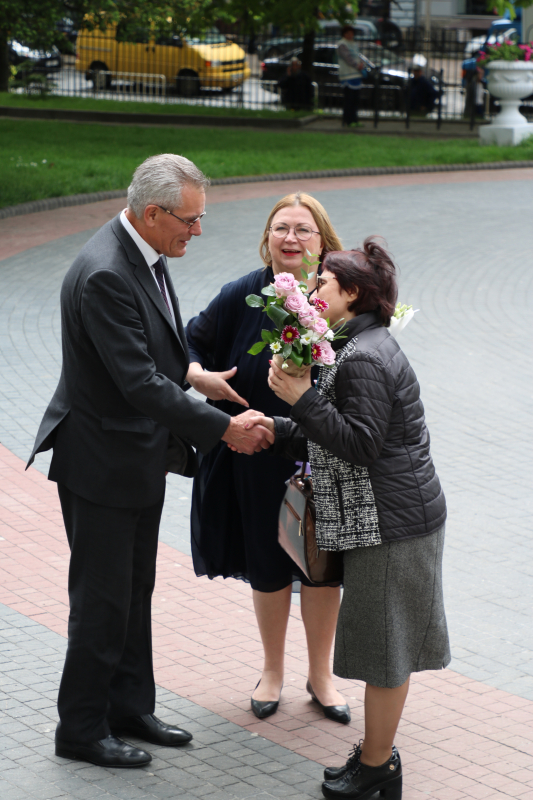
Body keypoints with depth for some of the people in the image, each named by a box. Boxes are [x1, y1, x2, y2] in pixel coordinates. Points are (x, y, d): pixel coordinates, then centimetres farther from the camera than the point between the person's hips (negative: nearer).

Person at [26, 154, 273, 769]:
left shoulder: (145, 255, 3)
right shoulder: (104, 274, -28)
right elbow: (141, 383, -29)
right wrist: (225, 428, -24)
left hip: (141, 453, 10)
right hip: (102, 462, -9)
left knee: (136, 588, 19)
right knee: (102, 598, 3)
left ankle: (130, 706, 33)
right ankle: (81, 729, 18)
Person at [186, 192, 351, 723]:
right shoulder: (241, 298, -10)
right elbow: (189, 344, 1)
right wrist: (200, 376, -20)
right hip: (258, 460, 0)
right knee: (268, 565, 13)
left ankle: (320, 674, 31)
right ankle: (272, 670, 36)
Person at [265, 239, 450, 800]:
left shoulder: (364, 359, -19)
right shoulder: (362, 347, 15)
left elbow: (359, 444, -23)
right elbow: (337, 440, 18)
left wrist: (302, 398, -22)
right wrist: (276, 432, 15)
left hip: (391, 524, -10)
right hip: (389, 518, 10)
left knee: (383, 648, 1)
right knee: (384, 646, 17)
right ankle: (378, 753, 28)